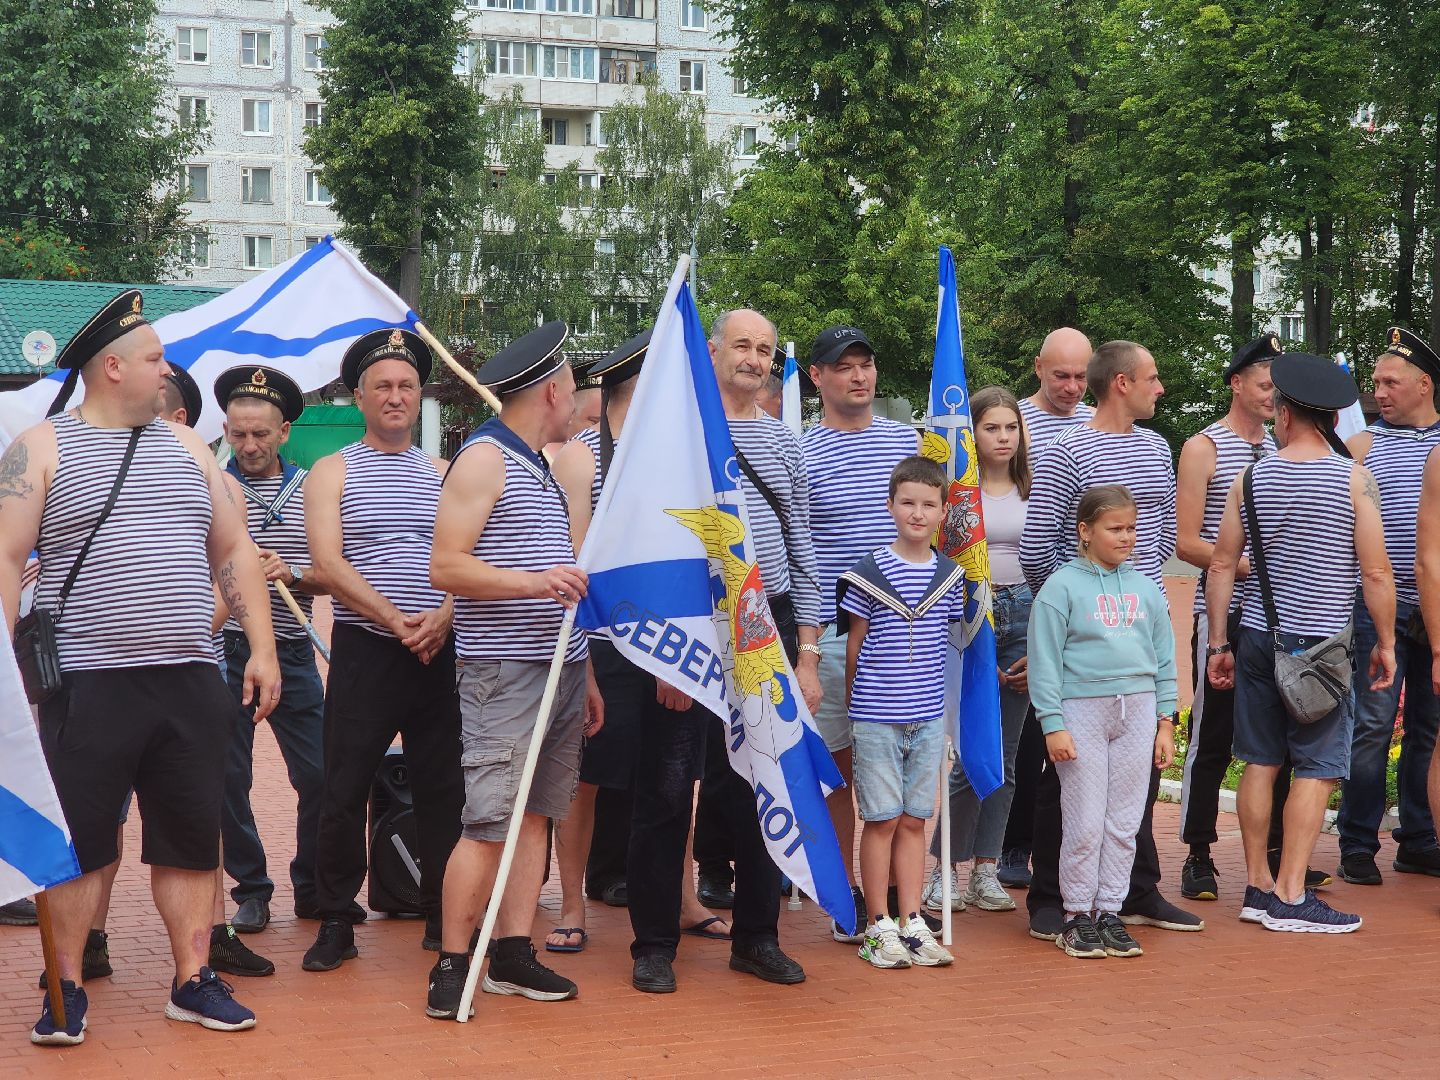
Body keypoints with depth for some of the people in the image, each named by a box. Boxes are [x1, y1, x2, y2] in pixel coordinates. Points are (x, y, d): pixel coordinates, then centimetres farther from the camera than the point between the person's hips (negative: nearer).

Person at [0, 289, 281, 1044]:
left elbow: (233, 550, 16)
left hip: (191, 684, 5)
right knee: (76, 840, 0)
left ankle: (193, 982, 18)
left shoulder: (184, 445, 15)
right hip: (89, 689, -4)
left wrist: (262, 649, 8)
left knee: (192, 838, 8)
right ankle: (66, 989, 12)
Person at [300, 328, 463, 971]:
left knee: (444, 789, 5)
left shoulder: (444, 474, 15)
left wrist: (443, 616, -13)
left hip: (438, 652, 3)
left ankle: (444, 917, 15)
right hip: (364, 650, -3)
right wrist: (398, 621, -16)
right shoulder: (333, 472, 5)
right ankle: (335, 924, 7)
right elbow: (327, 563, -8)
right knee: (344, 793, -3)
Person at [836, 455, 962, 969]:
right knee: (882, 819, 1)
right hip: (876, 715, -3)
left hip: (928, 715, 3)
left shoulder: (950, 576, 6)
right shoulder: (869, 572, -6)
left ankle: (912, 923, 14)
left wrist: (928, 691, 10)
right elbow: (854, 645, 1)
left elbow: (944, 642, 14)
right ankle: (880, 926, 9)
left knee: (914, 819, 9)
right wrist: (856, 702, 4)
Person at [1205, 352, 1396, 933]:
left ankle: (1258, 886, 15)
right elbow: (1376, 572, -8)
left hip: (1258, 636, 4)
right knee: (1317, 768, 0)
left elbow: (1221, 565, 4)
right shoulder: (1354, 478, -7)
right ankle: (1290, 896, -3)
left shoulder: (1251, 477, 3)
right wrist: (1385, 643, 3)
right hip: (1321, 642, -4)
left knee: (1260, 762, 10)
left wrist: (1217, 643, 12)